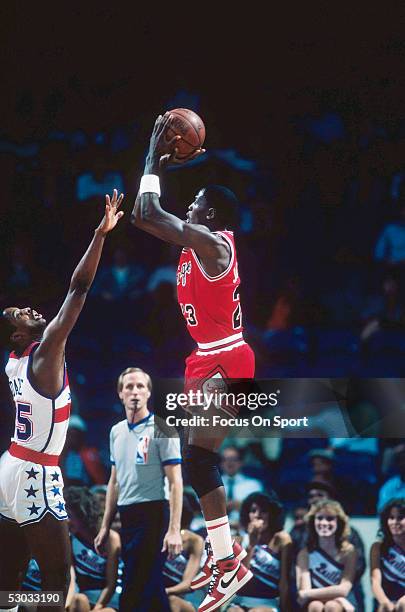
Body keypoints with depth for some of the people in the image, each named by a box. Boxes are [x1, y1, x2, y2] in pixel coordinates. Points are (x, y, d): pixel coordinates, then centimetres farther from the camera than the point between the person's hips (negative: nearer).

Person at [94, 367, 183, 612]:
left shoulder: (161, 428, -7)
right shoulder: (117, 432, 14)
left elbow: (175, 481, -10)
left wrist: (174, 529, -18)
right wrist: (105, 527, 17)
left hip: (152, 515, -7)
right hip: (127, 518, 7)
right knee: (153, 592, 10)